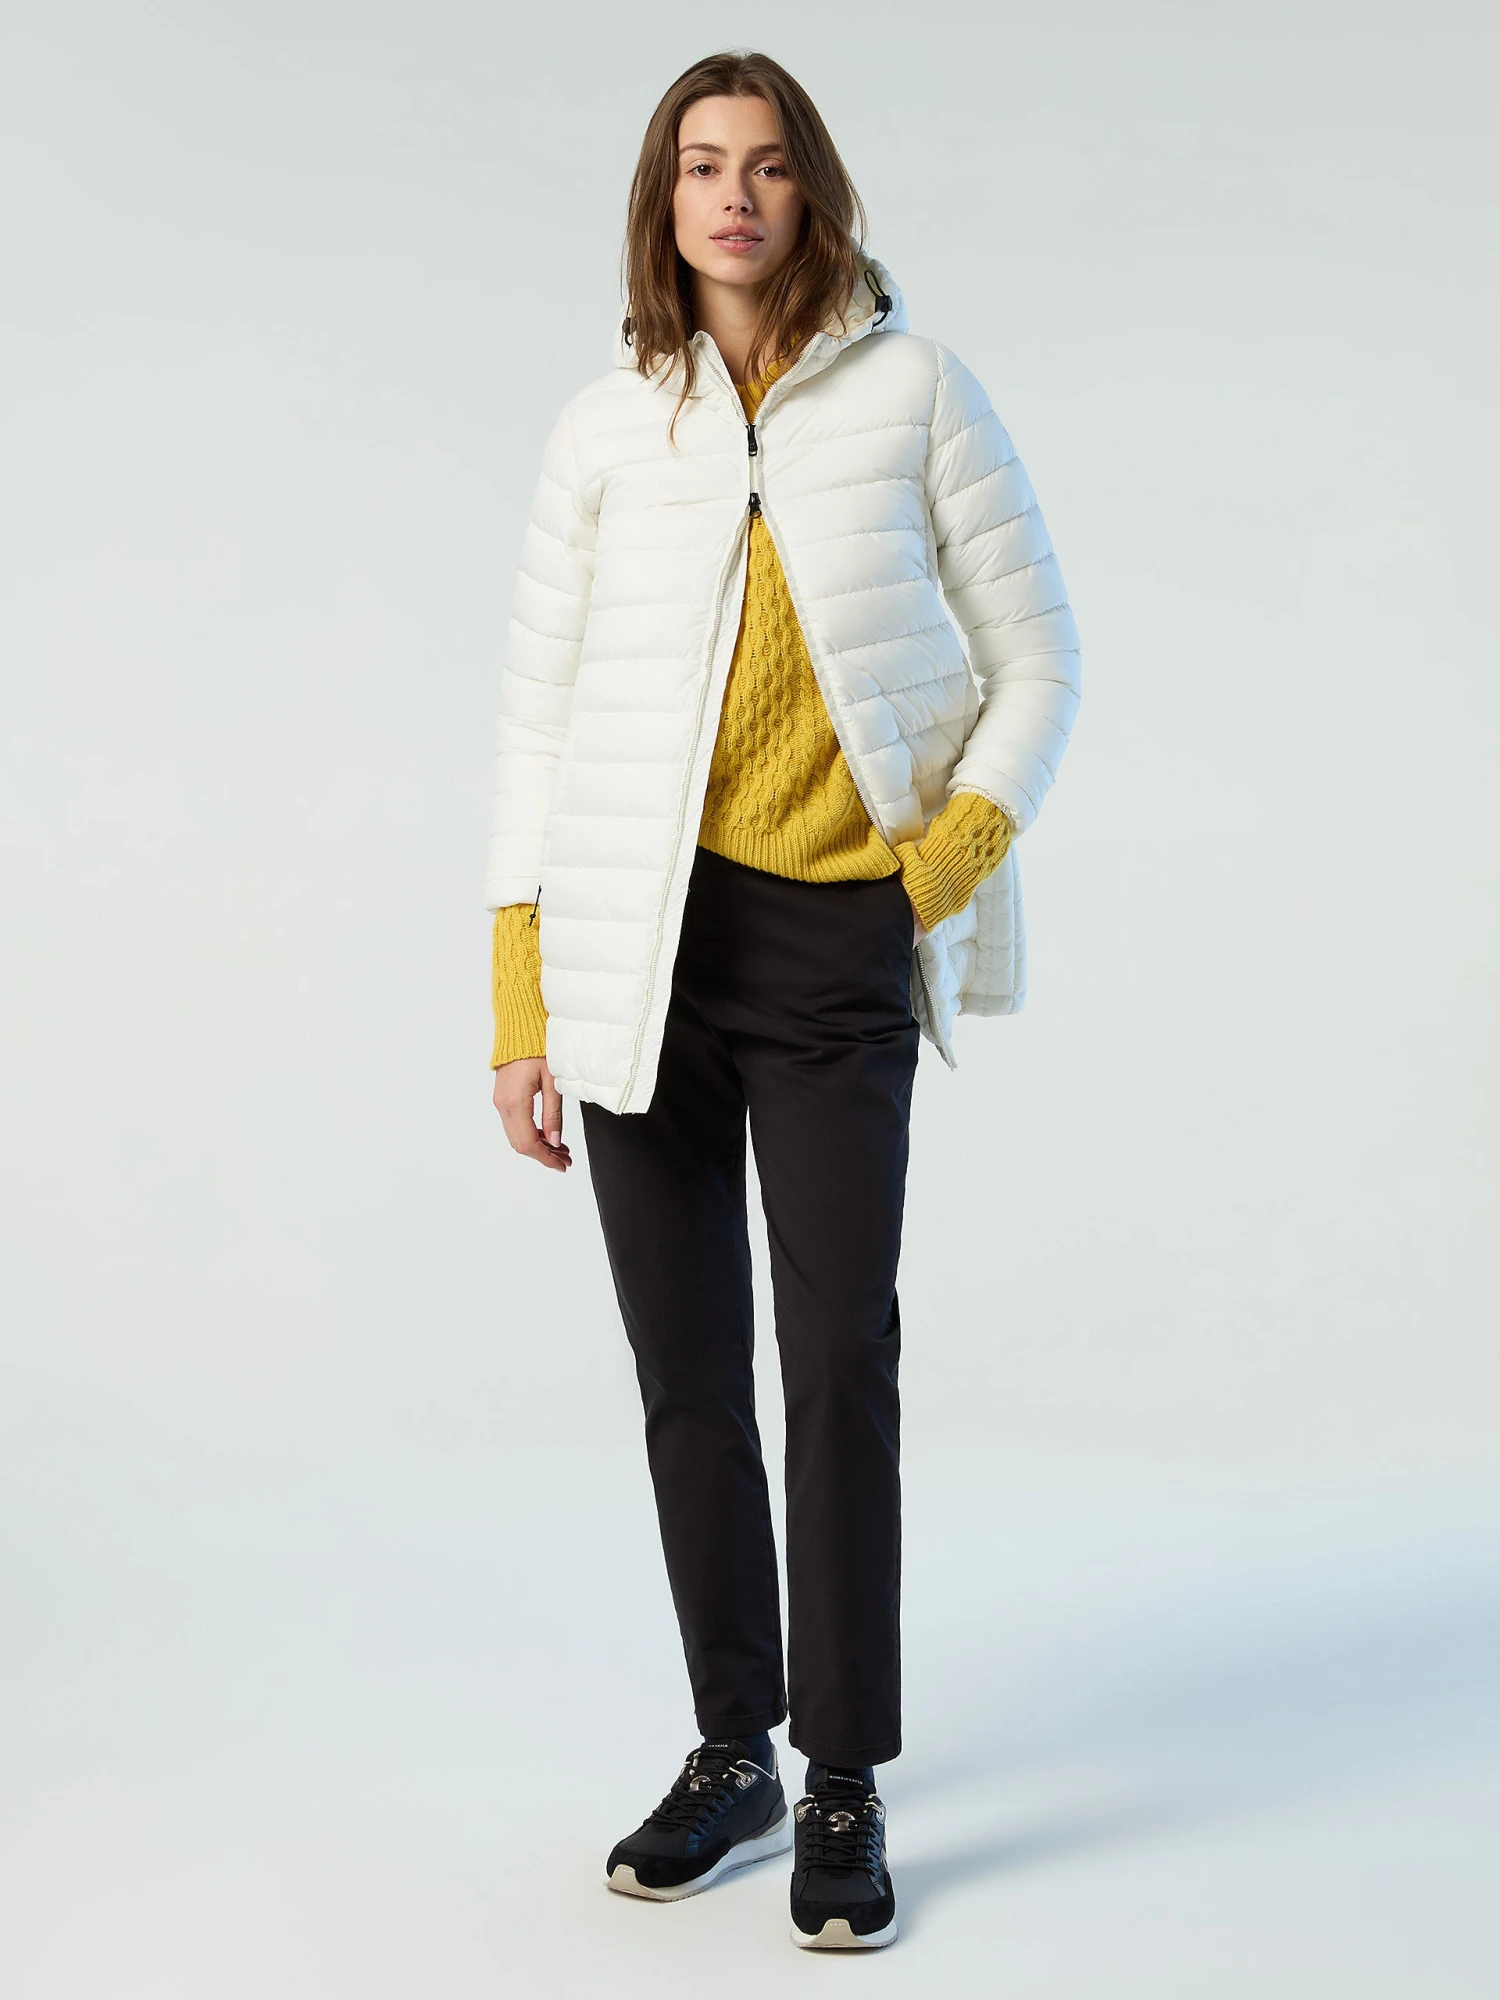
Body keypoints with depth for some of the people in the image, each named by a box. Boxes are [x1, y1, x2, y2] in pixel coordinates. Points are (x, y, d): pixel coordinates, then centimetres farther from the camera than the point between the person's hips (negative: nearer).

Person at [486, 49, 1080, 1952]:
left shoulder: (916, 393, 2)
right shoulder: (607, 427, 7)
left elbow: (1037, 660, 5)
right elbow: (539, 708, 7)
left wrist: (952, 856, -10)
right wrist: (517, 1010, 2)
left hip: (837, 945, -2)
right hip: (641, 941, 2)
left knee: (840, 1357, -6)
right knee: (687, 1367, 8)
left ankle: (847, 1791, 7)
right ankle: (733, 1752, 22)